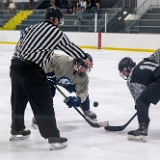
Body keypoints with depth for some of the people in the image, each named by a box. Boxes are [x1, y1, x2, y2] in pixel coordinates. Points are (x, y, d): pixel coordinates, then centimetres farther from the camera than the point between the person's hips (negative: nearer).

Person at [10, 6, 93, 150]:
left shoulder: (32, 28, 19)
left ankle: (17, 130, 37)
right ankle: (53, 137, -1)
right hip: (32, 69, -8)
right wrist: (85, 58, 30)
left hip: (16, 63, 8)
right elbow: (70, 47, 15)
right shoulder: (57, 32, 2)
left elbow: (20, 45, 20)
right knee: (44, 103, -3)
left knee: (19, 98, 23)